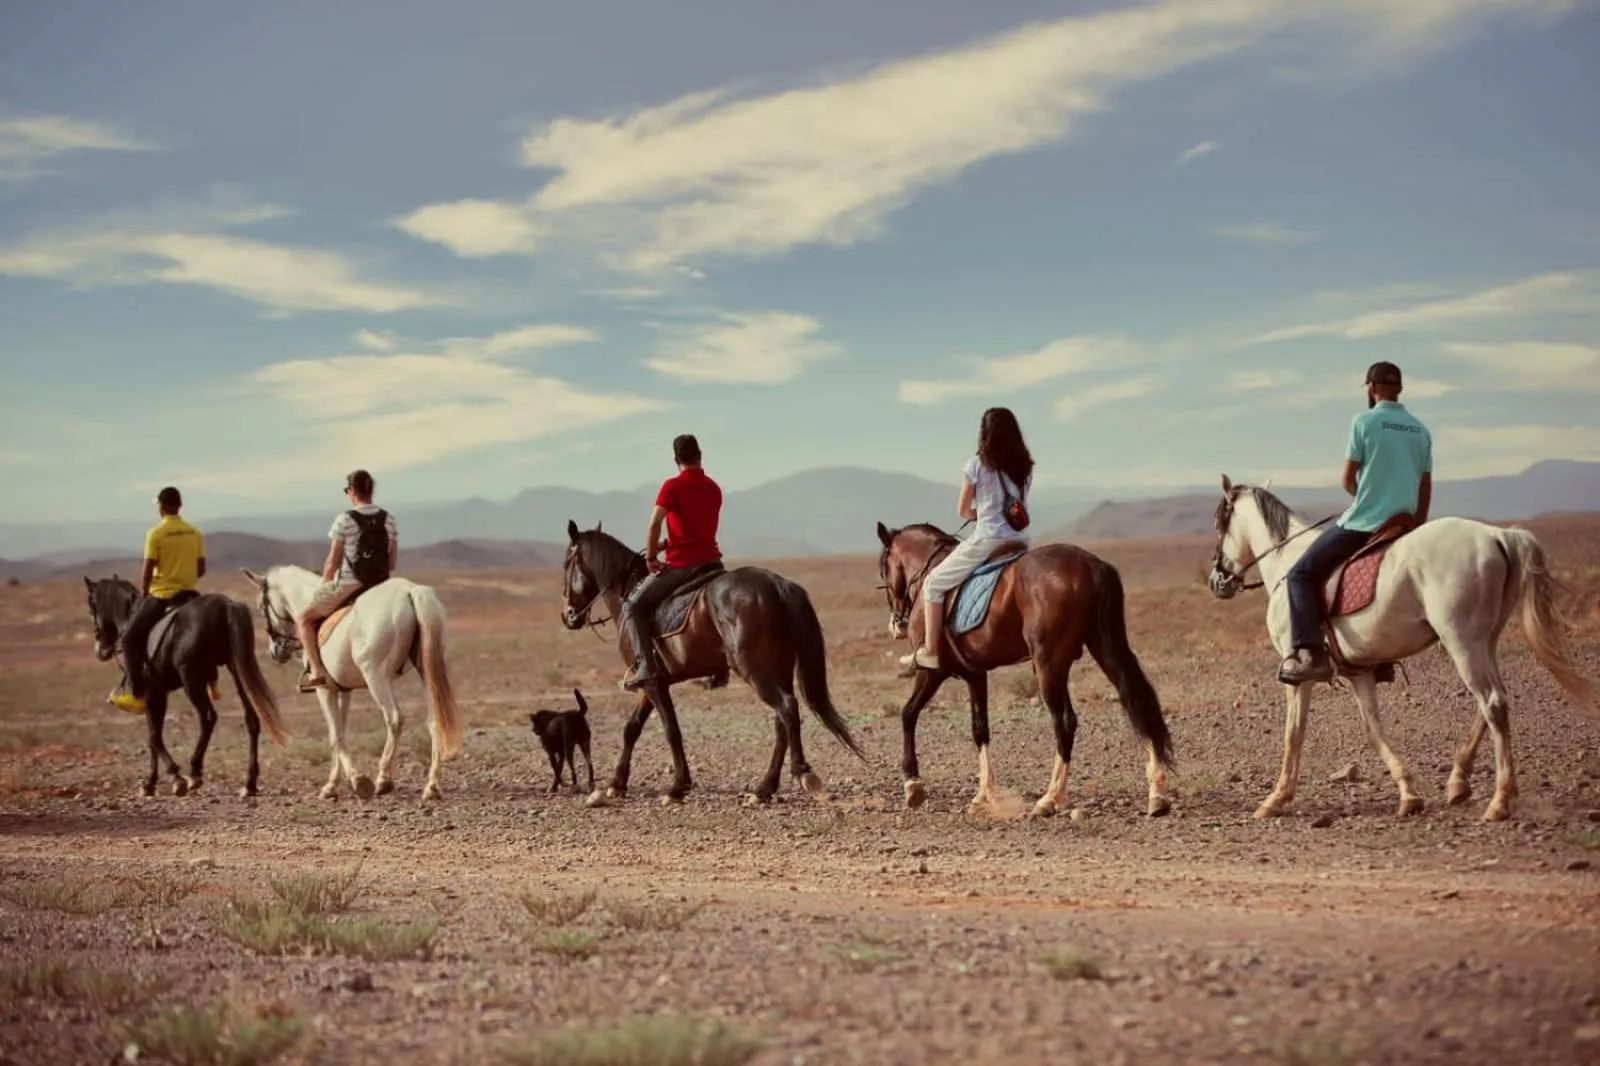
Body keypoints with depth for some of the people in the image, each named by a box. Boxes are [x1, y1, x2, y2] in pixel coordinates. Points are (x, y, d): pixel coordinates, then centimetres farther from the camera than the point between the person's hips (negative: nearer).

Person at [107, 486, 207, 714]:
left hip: (161, 595, -5)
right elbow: (201, 569, 5)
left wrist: (142, 595, 4)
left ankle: (138, 696, 0)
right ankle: (210, 683, 26)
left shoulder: (156, 533, -12)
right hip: (188, 594, 5)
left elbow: (147, 571, -11)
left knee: (130, 638, 7)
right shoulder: (195, 533, 3)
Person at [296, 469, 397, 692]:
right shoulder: (388, 519, 2)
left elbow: (332, 562, -7)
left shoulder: (344, 520, -12)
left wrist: (324, 586, 8)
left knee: (304, 618, 13)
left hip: (348, 585, -5)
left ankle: (316, 671, -1)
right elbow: (393, 564, 5)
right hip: (380, 586, 5)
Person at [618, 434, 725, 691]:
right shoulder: (714, 488, 11)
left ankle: (646, 666, -12)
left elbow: (654, 525, -17)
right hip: (711, 561, 6)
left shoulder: (672, 486, -9)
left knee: (633, 606, 4)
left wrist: (651, 558, -5)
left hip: (681, 564, -6)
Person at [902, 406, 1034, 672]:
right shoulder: (1025, 467, 8)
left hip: (986, 540, -5)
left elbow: (963, 511, 3)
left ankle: (930, 652, 4)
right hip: (1019, 540, 5)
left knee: (934, 583, 10)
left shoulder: (977, 465, -6)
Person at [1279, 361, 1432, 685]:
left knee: (1302, 575, -1)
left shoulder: (1364, 421, -6)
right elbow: (1426, 488, 14)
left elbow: (1348, 480, -4)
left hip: (1362, 522, -7)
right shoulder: (1420, 430, 11)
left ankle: (1310, 654, -16)